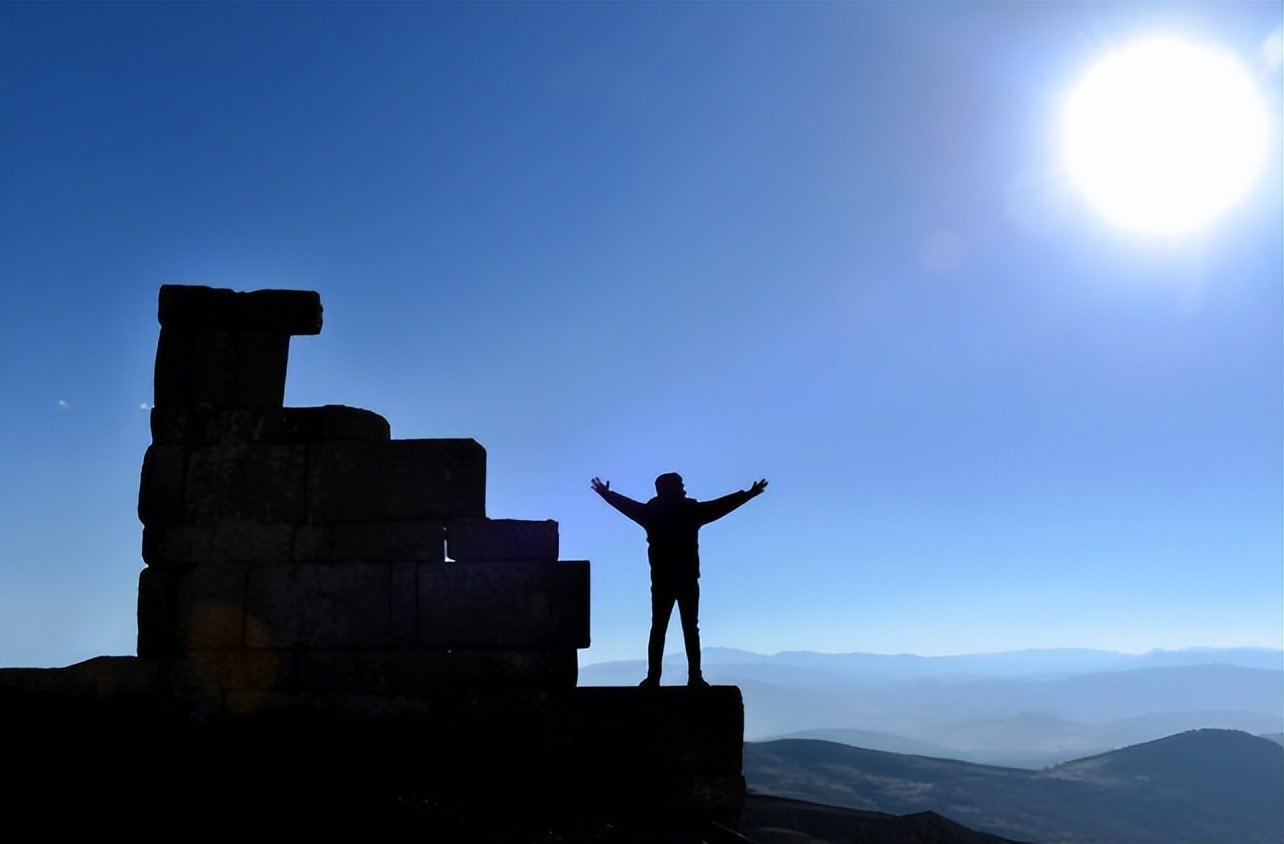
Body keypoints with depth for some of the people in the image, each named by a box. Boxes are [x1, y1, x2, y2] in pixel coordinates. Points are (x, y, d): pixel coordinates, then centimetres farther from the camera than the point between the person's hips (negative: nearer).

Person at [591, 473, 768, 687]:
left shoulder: (651, 512, 3)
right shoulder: (690, 510, -3)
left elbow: (627, 505, 19)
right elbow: (721, 506, 6)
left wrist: (606, 493, 37)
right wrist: (749, 494, 17)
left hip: (661, 581, 2)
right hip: (688, 580, -2)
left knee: (658, 628, 5)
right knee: (690, 629, 3)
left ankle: (653, 677, 0)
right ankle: (694, 677, -2)